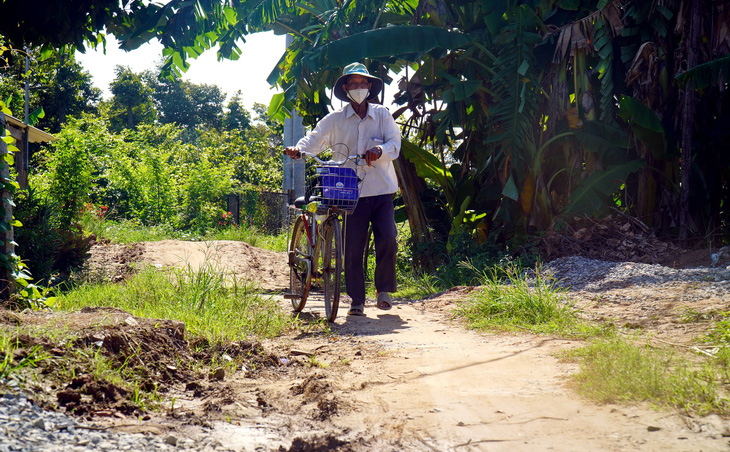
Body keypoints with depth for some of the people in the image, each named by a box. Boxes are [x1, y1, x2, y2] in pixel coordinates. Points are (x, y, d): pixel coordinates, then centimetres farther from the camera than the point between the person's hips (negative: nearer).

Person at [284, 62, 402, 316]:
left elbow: (395, 142, -1)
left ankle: (384, 290, 9)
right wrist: (298, 149, -23)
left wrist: (380, 149, -23)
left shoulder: (382, 115, 8)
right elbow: (315, 139, -2)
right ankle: (356, 300, 10)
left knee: (387, 241, -12)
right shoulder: (335, 120, 7)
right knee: (352, 248, -2)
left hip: (382, 190, 0)